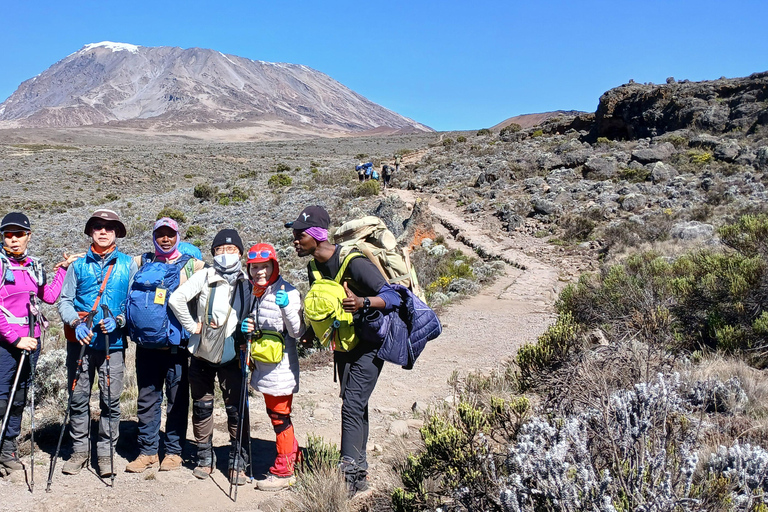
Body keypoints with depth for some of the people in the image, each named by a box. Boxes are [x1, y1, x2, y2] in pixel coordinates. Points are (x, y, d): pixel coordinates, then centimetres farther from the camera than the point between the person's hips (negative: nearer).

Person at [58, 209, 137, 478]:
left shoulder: (128, 265, 7)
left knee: (111, 400, 0)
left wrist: (118, 320, -13)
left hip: (113, 342, -1)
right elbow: (64, 301, 8)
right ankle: (79, 450, 20)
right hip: (80, 341, 2)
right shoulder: (78, 265, 11)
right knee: (78, 398, 5)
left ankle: (105, 452, 12)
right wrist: (76, 323, -10)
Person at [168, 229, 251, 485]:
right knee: (202, 406, 9)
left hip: (232, 356, 0)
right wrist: (192, 326, -10)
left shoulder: (247, 283, 1)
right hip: (202, 352, 0)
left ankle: (238, 462, 10)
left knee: (236, 408, -2)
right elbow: (176, 299, -11)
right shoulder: (204, 277, -5)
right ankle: (205, 458, 25)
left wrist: (247, 338, -4)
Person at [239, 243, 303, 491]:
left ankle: (283, 471, 11)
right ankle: (294, 457, 30)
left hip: (281, 367, -8)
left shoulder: (288, 293, -14)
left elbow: (297, 332, -18)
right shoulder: (255, 293, 9)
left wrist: (287, 308, -32)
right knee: (274, 413, 16)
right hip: (264, 366, 8)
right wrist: (247, 328, -1)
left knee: (280, 416, -1)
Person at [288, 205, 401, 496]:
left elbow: (394, 296, -28)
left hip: (368, 344, -8)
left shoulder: (353, 262, -26)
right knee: (355, 406, 15)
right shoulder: (314, 267, 1)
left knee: (352, 406, -14)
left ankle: (347, 477, -10)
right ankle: (360, 473, 26)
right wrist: (310, 333, 3)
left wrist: (363, 303, -43)